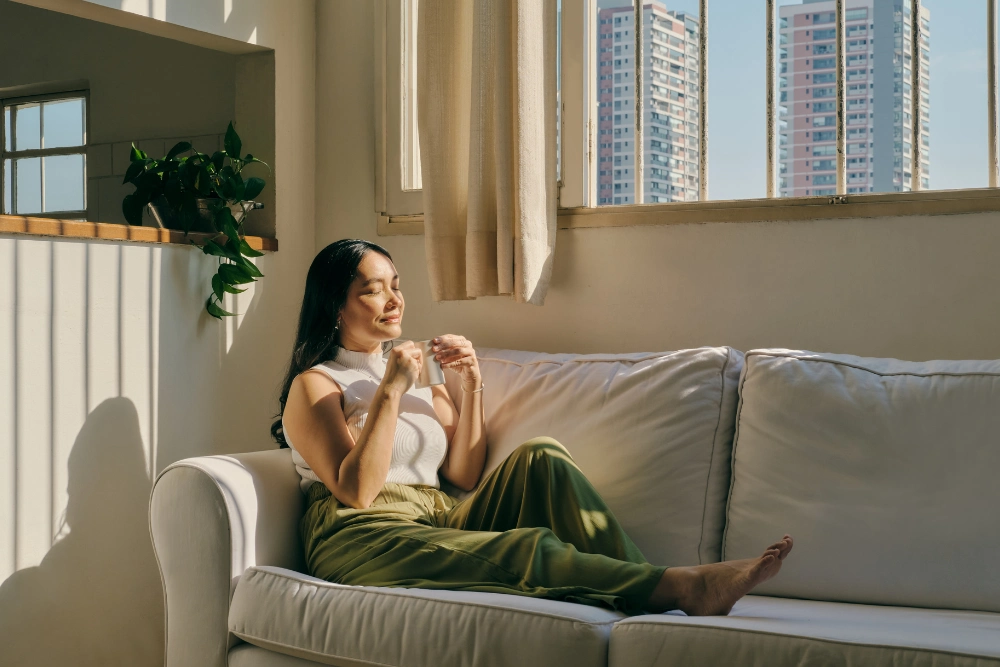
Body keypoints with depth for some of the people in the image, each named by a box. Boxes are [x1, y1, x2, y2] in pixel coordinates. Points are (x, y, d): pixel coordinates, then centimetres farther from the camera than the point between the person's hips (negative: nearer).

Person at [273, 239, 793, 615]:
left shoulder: (415, 372, 23)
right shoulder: (315, 385, 3)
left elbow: (465, 475, 13)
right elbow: (355, 491, -12)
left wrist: (472, 387, 2)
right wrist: (390, 391, -15)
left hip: (440, 524, 6)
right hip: (364, 542, -6)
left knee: (540, 458, -18)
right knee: (529, 547, -32)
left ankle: (647, 602, -31)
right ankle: (687, 588, -41)